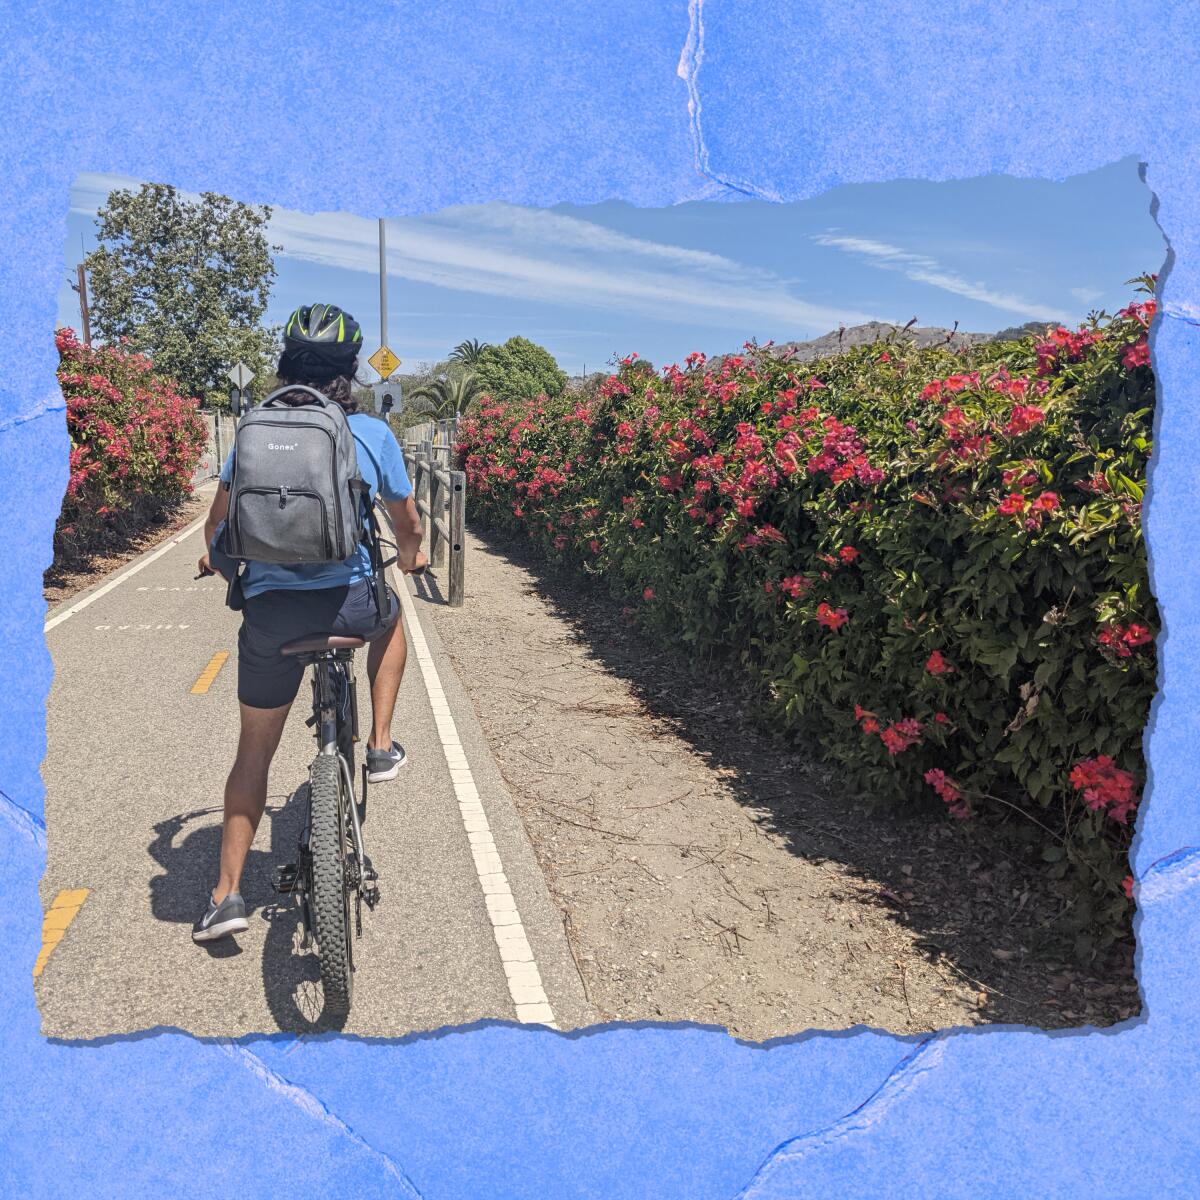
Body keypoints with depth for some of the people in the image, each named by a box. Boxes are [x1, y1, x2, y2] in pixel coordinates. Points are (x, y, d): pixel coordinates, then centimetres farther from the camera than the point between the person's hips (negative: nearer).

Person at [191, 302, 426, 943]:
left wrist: (218, 562, 38)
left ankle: (227, 894, 21)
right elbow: (408, 522, 15)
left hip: (269, 608, 2)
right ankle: (381, 746, 27)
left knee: (254, 750, 18)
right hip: (350, 600, -1)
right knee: (391, 619, 36)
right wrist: (409, 559, 38)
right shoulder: (372, 433, 3)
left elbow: (216, 523, 15)